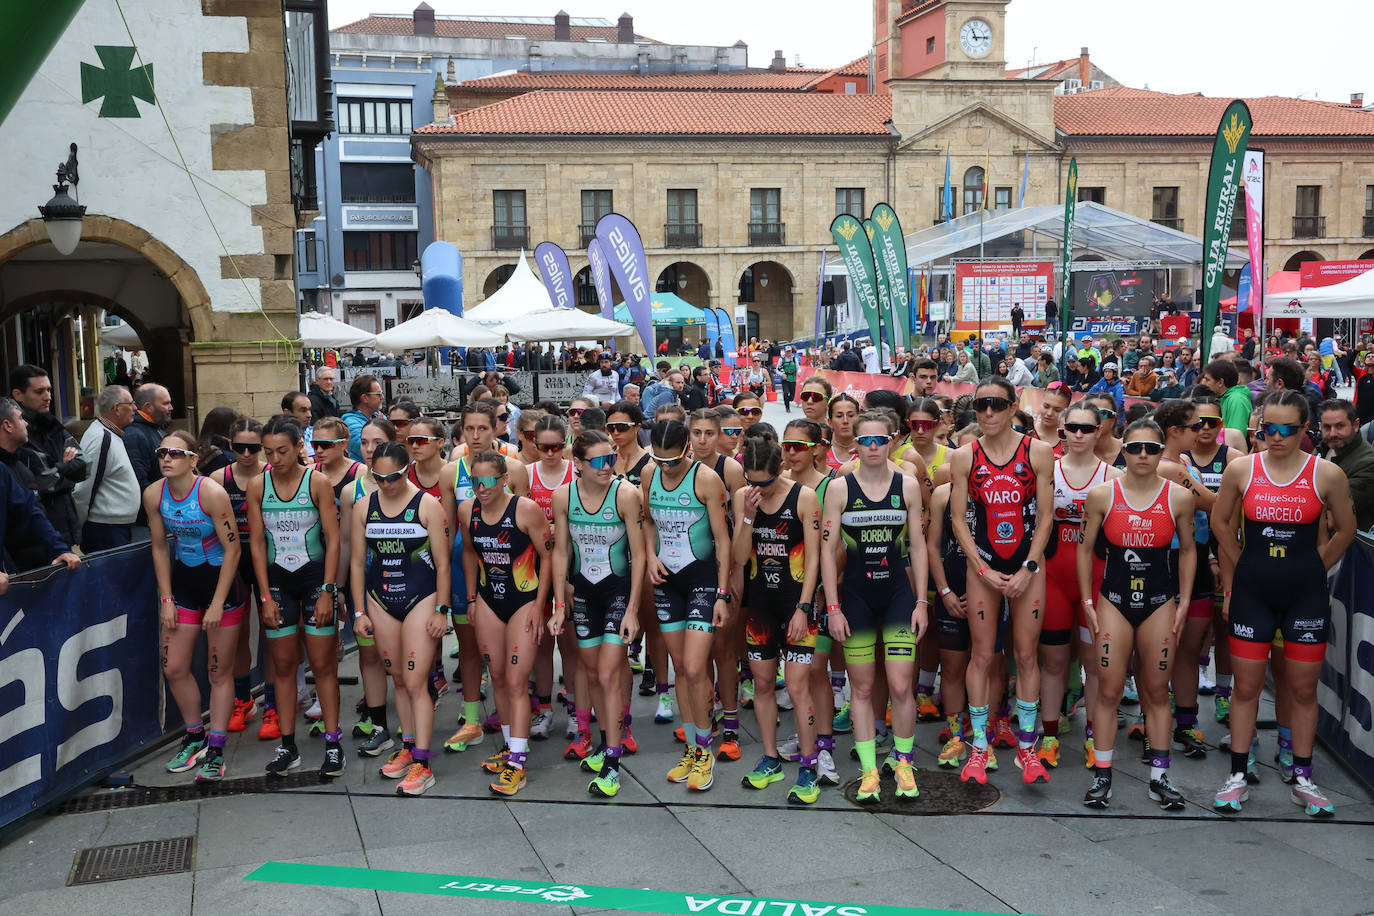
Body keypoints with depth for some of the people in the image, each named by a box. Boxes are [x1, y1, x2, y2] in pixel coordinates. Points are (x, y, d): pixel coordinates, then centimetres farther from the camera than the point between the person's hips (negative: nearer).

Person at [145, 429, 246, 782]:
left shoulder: (211, 493, -21)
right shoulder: (154, 494, -6)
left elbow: (232, 548, -16)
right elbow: (160, 547, 5)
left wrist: (217, 604, -16)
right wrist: (166, 598, 2)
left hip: (220, 581, -5)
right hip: (182, 581, 5)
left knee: (220, 672, 2)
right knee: (173, 668, 5)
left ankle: (216, 751, 11)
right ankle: (195, 737, 26)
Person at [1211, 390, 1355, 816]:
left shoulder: (1327, 474, -5)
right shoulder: (1240, 469, -3)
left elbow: (1345, 530, 9)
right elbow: (1221, 522, 12)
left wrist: (1312, 569, 9)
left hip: (1305, 594, 0)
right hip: (1252, 592, 0)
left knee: (1303, 689, 8)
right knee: (1246, 687, 5)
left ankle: (1303, 780, 21)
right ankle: (1238, 777, 15)